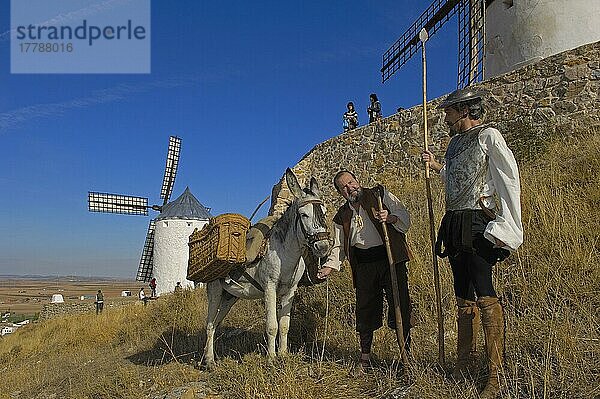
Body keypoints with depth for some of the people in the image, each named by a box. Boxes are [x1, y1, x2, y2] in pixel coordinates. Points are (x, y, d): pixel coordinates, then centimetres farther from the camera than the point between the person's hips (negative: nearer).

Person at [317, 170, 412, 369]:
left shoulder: (381, 194, 6)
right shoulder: (342, 216, 15)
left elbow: (405, 218, 2)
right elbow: (339, 246, 16)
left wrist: (390, 218, -19)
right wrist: (329, 267, 1)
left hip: (391, 258, -2)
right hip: (363, 265, 3)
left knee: (400, 305, -3)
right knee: (365, 309, 6)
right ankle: (365, 356, 22)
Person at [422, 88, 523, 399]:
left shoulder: (488, 136, -5)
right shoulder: (455, 142, 18)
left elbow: (510, 180, -11)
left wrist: (507, 227, -17)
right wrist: (437, 166, 16)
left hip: (477, 226, -8)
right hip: (455, 224, 8)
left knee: (485, 297, -9)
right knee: (464, 297, 13)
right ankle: (464, 362, 24)